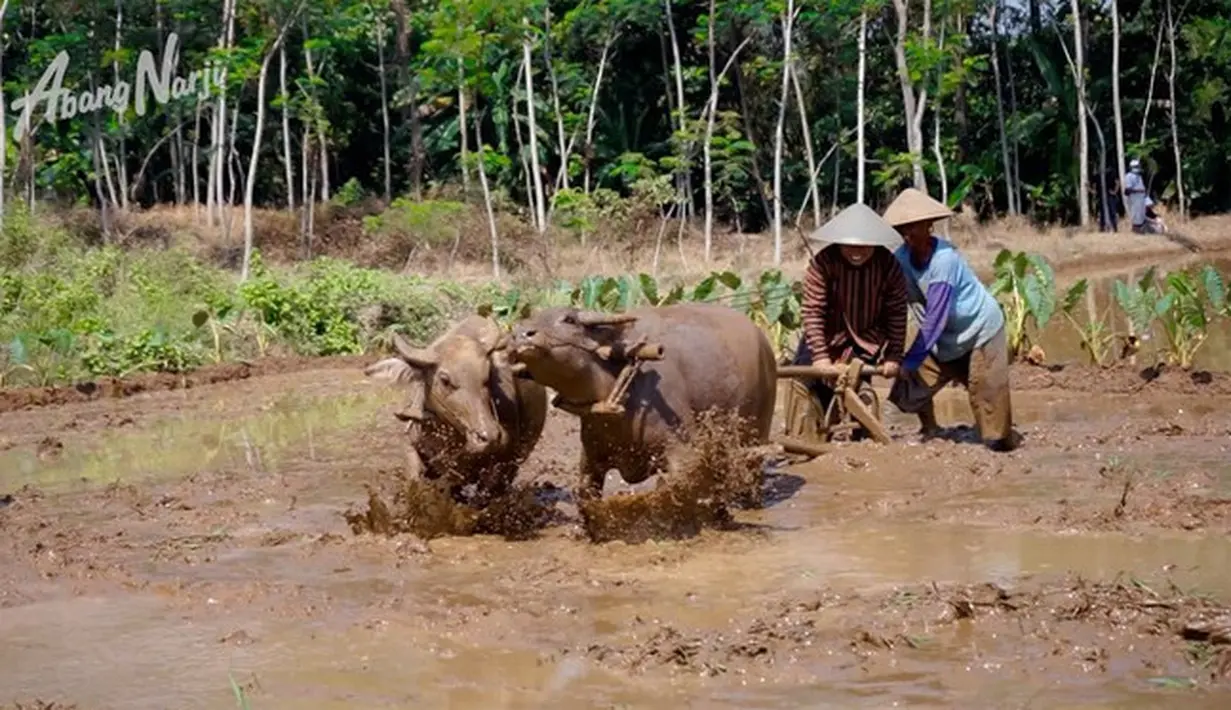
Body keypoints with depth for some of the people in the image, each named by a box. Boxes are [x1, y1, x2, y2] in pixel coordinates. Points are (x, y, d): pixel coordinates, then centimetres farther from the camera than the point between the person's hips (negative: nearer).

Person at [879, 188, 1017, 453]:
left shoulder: (943, 259, -30)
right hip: (945, 341, 6)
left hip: (980, 331, -6)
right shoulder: (901, 257, -12)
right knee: (908, 392, 2)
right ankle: (930, 434, 23)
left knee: (987, 393, -11)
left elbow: (935, 318, -31)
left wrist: (908, 362, -31)